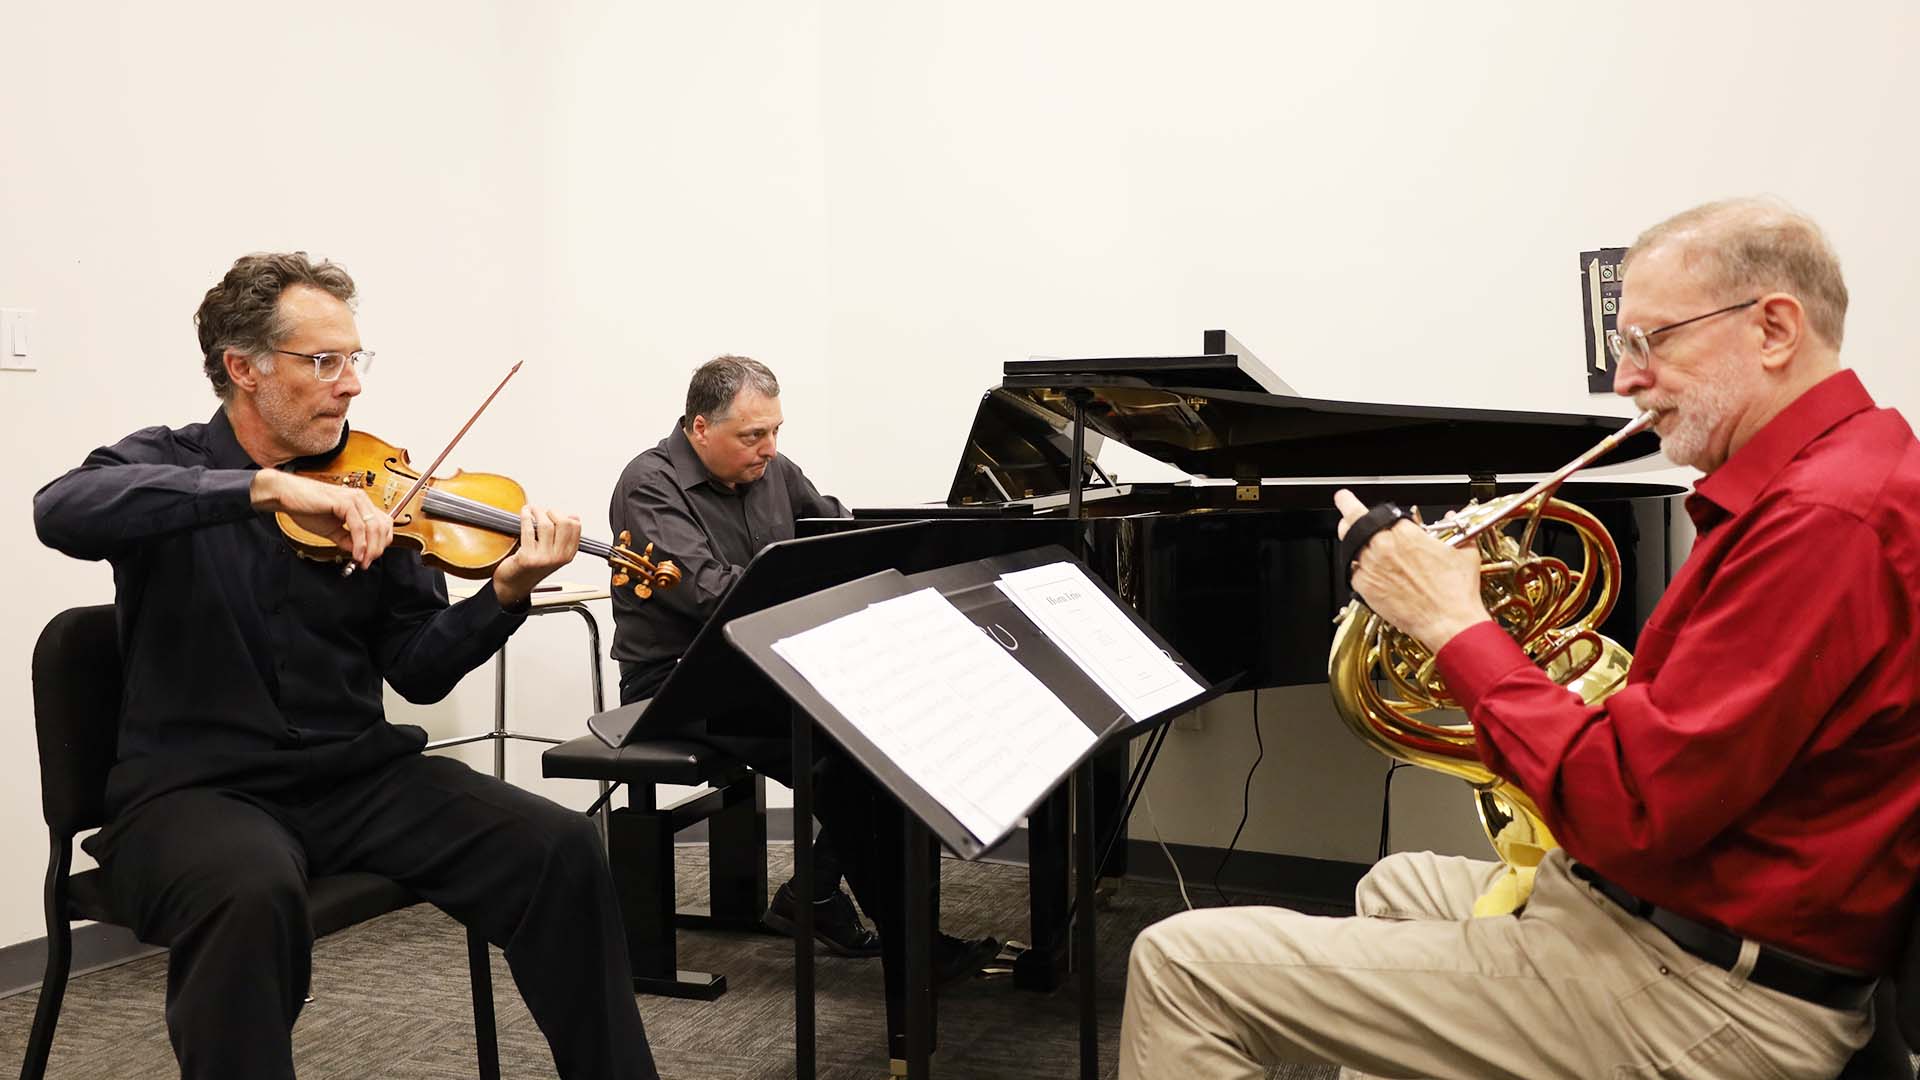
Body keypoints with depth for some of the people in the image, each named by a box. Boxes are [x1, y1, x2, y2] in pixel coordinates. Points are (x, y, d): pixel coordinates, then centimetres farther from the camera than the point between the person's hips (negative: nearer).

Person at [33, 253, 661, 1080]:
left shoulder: (359, 494, 7)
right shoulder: (164, 466, 1)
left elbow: (418, 671, 3)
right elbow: (60, 512, -25)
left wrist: (507, 593, -15)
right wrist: (269, 486, -32)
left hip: (359, 771, 3)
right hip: (196, 784, -3)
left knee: (562, 849, -17)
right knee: (253, 895, -38)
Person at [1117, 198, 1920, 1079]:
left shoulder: (1827, 518, -24)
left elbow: (1626, 811, -28)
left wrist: (1455, 626, -18)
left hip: (1692, 1000, -11)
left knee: (1183, 964, -12)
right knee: (1393, 888, 35)